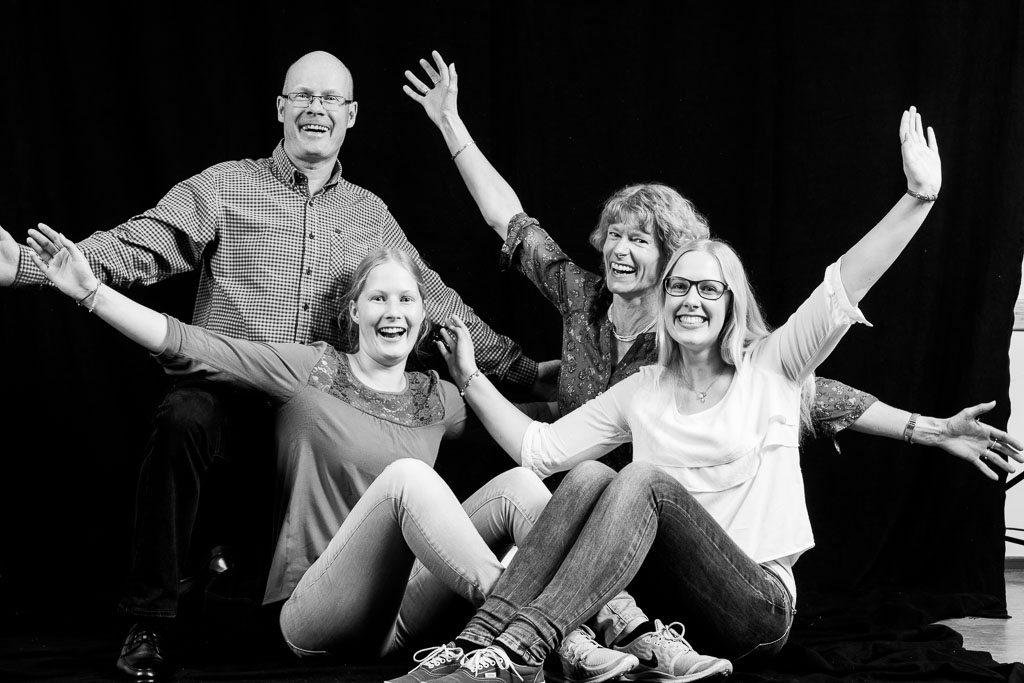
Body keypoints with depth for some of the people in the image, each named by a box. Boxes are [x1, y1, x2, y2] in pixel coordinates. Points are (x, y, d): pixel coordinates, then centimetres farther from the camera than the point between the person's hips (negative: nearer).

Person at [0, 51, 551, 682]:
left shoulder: (370, 214, 19)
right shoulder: (225, 187, 8)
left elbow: (434, 299, 23)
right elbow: (140, 247, -5)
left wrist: (525, 368, 21)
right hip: (230, 387, -3)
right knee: (182, 421, -35)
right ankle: (150, 622, -18)